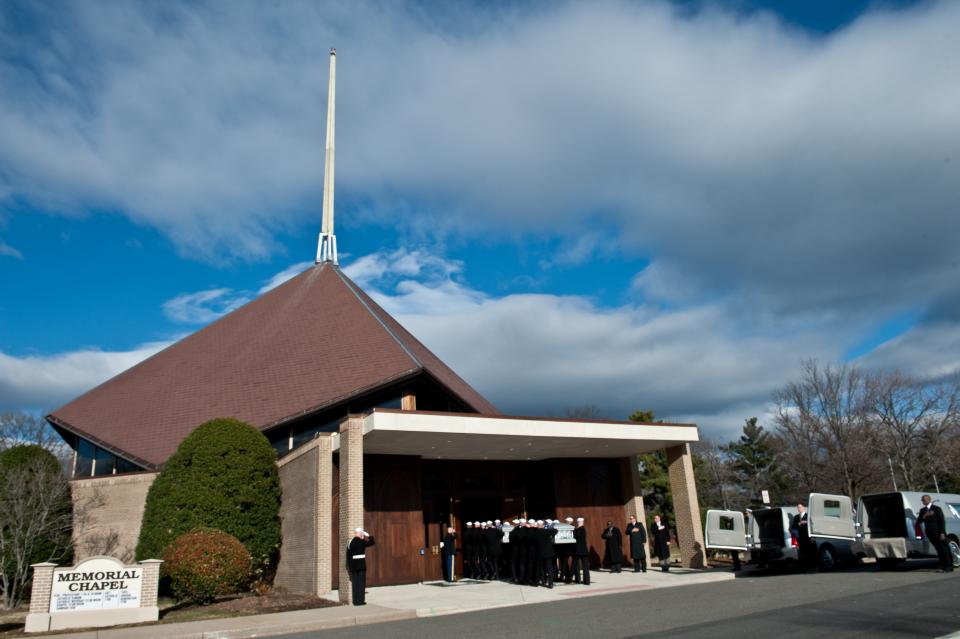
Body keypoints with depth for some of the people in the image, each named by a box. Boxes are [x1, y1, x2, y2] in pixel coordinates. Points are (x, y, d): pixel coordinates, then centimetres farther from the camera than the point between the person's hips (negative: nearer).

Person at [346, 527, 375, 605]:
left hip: (352, 565, 6)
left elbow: (348, 556, 9)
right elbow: (372, 542, -2)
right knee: (361, 583, 0)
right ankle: (360, 601, -1)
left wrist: (349, 566, 14)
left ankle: (355, 601, 12)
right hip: (361, 565, -6)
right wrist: (368, 535, 7)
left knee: (355, 583, 9)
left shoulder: (350, 543, 9)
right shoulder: (361, 542, -10)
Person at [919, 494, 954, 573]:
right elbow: (919, 520, 7)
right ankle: (943, 567, 10)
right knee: (939, 550, 7)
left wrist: (942, 533, -14)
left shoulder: (936, 508, -4)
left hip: (938, 533, -5)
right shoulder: (922, 510, 13)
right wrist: (925, 515, -11)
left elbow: (942, 521, -7)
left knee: (944, 549, 0)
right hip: (930, 533, 5)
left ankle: (949, 567, 5)